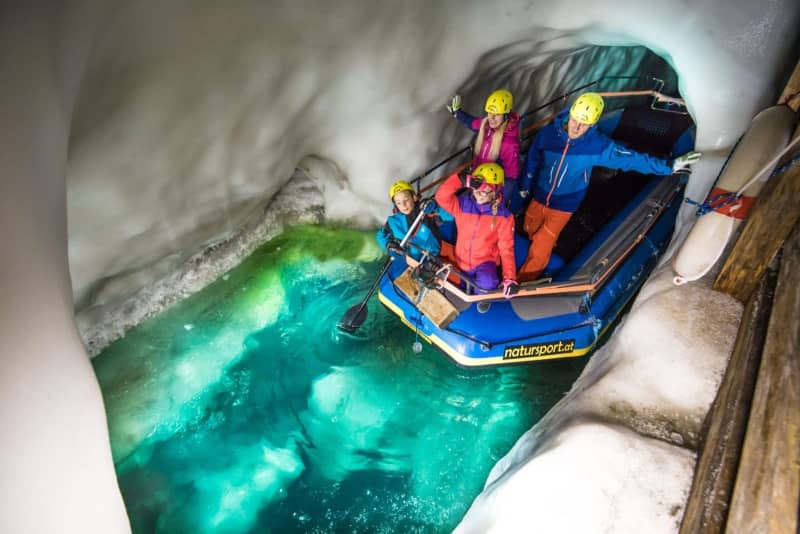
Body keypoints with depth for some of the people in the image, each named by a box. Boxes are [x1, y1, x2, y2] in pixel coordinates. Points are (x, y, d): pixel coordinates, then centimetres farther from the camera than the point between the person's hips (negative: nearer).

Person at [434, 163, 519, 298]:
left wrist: (509, 277, -23)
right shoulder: (462, 204, -10)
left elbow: (506, 247, -14)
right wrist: (462, 180, -41)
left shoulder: (503, 215, -15)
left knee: (487, 283, -33)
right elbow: (441, 197, -26)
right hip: (462, 261, 3)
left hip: (486, 261, -3)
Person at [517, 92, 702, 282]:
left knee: (539, 250, -3)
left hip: (564, 206, -3)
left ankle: (523, 282, 17)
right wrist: (525, 184, 12)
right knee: (530, 230, 25)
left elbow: (631, 158, -14)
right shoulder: (548, 133, -17)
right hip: (539, 197, 3)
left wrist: (669, 166, -15)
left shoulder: (598, 145, -22)